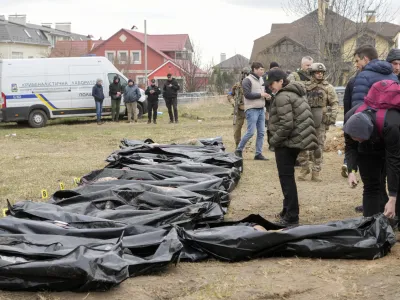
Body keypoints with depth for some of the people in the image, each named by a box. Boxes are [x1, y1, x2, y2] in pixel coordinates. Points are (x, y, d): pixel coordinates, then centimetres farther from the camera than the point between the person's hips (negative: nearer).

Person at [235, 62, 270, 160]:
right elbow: (247, 94, -18)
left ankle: (258, 153, 10)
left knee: (261, 133, 5)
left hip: (261, 109, 8)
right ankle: (239, 150, 7)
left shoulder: (261, 79, 15)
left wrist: (266, 95, 4)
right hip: (252, 110, -8)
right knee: (250, 132, -8)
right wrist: (261, 95, -14)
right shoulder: (247, 80, -9)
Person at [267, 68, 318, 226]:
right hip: (296, 140, 10)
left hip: (286, 142, -10)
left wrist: (274, 140, -13)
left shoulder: (283, 96, -16)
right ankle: (288, 210, 29)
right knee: (288, 177, 19)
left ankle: (291, 217, -1)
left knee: (286, 178, -4)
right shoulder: (296, 93, 16)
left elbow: (286, 124, -24)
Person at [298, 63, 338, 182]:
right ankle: (305, 168, 14)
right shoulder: (306, 86, 8)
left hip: (321, 121, -1)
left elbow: (335, 103, 0)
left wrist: (333, 116, -11)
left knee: (319, 146, 1)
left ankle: (315, 172, 8)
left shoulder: (328, 87, 3)